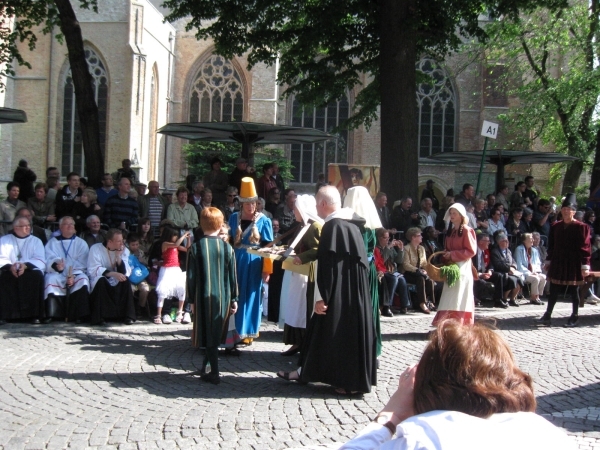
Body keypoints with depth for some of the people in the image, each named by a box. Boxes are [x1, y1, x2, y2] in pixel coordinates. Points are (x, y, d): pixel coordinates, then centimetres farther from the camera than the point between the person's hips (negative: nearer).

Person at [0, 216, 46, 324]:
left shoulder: (36, 241, 12)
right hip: (10, 272, 0)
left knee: (37, 275, -32)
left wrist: (25, 265, -22)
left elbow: (41, 261, -3)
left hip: (29, 272, 0)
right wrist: (10, 267, -25)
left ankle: (34, 315, -30)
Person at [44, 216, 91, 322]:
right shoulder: (52, 242, 16)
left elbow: (82, 264, 2)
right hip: (57, 274, 0)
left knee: (83, 279, -31)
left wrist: (73, 276, -16)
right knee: (50, 278, -31)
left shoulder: (81, 243, 15)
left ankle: (80, 315, -32)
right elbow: (49, 259, -2)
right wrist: (56, 265, -26)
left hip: (76, 274, 0)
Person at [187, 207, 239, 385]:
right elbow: (232, 276, 0)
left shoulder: (196, 247, -8)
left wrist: (192, 297, 4)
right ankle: (206, 365, 28)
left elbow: (191, 276, -6)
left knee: (209, 335, 4)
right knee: (216, 333, 16)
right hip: (223, 297, 2)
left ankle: (214, 373, 2)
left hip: (203, 297, -2)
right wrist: (234, 299, 7)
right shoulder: (227, 248, -4)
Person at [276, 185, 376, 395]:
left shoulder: (333, 226, -19)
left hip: (340, 294, -10)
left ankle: (350, 382, 9)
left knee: (340, 332, 0)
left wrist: (321, 297, -18)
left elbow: (327, 265, -21)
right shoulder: (349, 223, 9)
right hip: (351, 291, 10)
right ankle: (306, 371, 25)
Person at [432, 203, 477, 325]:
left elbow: (471, 251, -12)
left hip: (462, 268, -7)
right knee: (450, 298, 4)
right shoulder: (450, 231, 17)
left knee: (460, 298, -7)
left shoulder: (467, 230, -7)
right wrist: (445, 258, 4)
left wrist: (452, 254, -15)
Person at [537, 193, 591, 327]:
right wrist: (548, 261, 11)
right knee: (553, 290, 6)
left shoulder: (581, 227, -8)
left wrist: (585, 266, -13)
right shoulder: (556, 226, 6)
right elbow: (551, 245, 12)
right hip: (557, 263, 4)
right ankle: (547, 316, 11)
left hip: (573, 265, -4)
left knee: (574, 291, 6)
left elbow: (585, 247, -9)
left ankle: (575, 318, 16)